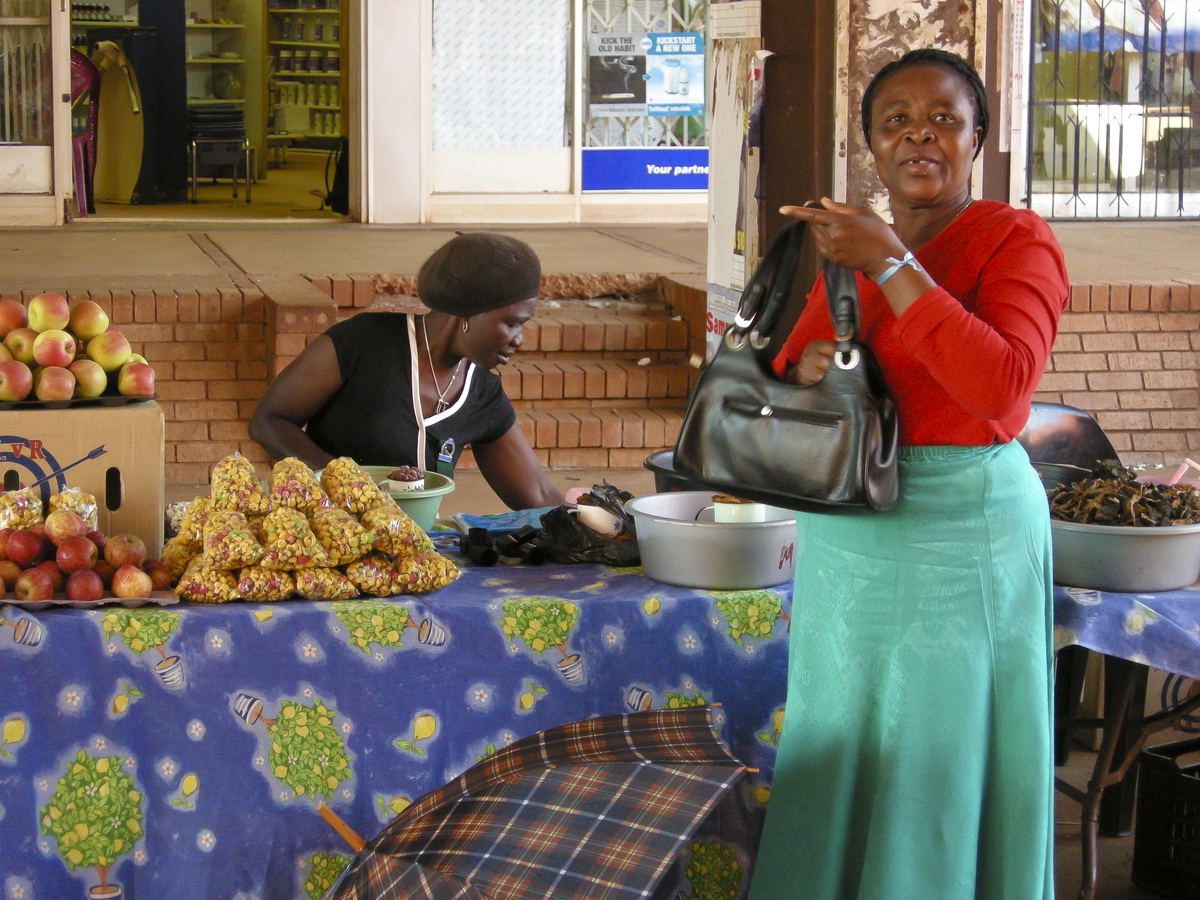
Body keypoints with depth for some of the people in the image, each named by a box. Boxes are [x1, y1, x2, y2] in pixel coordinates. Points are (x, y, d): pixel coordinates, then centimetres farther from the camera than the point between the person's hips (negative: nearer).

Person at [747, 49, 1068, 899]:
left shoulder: (1016, 240, -9)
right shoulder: (847, 244, 11)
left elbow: (1004, 386, -25)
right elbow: (784, 367, 18)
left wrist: (891, 266, -24)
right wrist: (803, 367, -7)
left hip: (963, 526, -6)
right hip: (844, 533, 7)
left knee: (944, 760, 0)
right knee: (841, 749, 14)